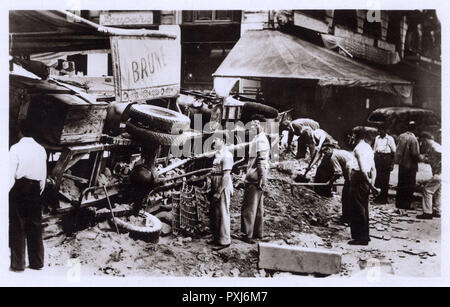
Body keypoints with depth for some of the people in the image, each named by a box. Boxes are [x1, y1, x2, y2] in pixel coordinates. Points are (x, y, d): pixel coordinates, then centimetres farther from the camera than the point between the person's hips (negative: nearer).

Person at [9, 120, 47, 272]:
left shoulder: (16, 148, -9)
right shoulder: (41, 149, 5)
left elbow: (11, 174, -11)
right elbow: (43, 175, 8)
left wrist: (6, 193, -4)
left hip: (19, 188, -4)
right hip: (35, 189, 4)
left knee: (17, 226, 1)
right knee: (35, 225, 9)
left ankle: (18, 264, 4)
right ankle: (37, 262, 15)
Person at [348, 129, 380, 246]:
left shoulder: (358, 148, -14)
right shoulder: (369, 148, 14)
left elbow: (363, 169, -22)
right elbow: (373, 169, 13)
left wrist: (371, 186, -20)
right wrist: (371, 183, 11)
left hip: (358, 179, -9)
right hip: (366, 179, 9)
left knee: (357, 208, -3)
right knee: (364, 207, 16)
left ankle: (360, 237, 2)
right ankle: (365, 235, 26)